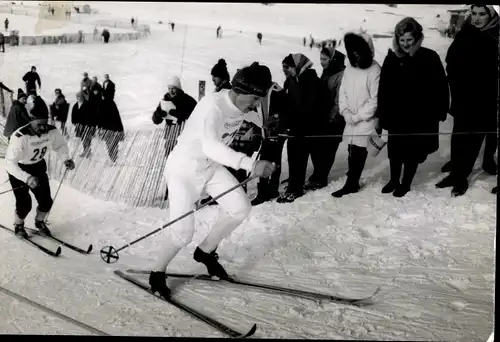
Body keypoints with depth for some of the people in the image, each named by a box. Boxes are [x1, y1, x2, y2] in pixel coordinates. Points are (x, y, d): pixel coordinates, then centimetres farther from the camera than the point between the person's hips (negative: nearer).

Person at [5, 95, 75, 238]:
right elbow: (10, 163, -38)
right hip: (19, 170, -4)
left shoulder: (52, 131, -22)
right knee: (25, 204, -6)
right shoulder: (20, 137, -37)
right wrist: (27, 178, -50)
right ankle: (18, 225, 26)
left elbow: (60, 145, -1)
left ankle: (39, 222, 36)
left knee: (46, 202, 4)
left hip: (38, 167, 4)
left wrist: (66, 159, -21)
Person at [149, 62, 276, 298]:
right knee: (184, 232, -9)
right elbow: (210, 146, -52)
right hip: (183, 170, -7)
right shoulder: (212, 106, -34)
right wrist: (250, 164, -60)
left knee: (241, 207, -5)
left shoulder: (244, 104, -10)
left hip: (211, 166, 7)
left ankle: (205, 251, 18)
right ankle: (157, 273, 19)